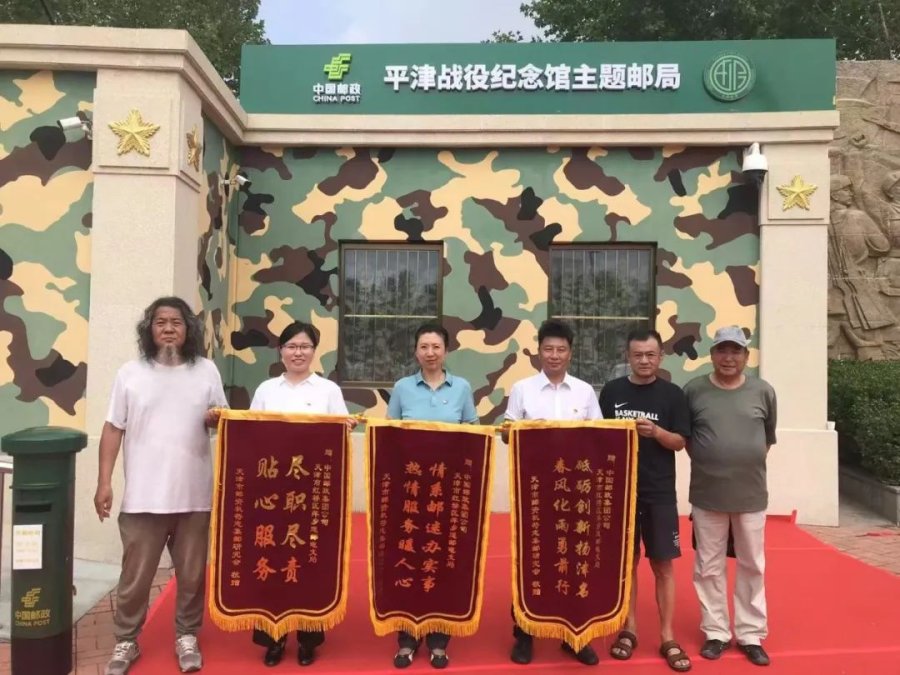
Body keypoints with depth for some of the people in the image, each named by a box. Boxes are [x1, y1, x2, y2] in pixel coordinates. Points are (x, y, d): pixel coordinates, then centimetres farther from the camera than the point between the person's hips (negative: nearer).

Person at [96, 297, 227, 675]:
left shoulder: (206, 371, 3)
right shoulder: (131, 373, 1)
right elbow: (113, 429, 2)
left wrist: (217, 418, -14)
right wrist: (104, 482, -2)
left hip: (195, 495, 1)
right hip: (143, 496, -1)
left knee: (192, 574, 12)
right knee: (135, 575, 9)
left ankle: (187, 637, 31)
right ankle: (126, 642, 29)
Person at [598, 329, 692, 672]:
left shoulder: (672, 394, 0)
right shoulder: (611, 391, 2)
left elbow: (679, 442, -3)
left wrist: (655, 431, -20)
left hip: (660, 493, -1)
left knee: (663, 564, 5)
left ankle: (667, 637, 17)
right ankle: (629, 629, 24)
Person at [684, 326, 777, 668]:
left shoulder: (763, 391, -1)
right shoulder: (694, 390, -3)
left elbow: (768, 437, 11)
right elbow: (684, 436, 6)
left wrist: (752, 464, 4)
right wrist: (706, 463, 0)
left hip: (752, 495, 1)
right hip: (707, 495, -1)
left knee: (752, 567, 12)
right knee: (709, 567, 9)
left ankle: (751, 634, 27)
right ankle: (716, 632, 25)